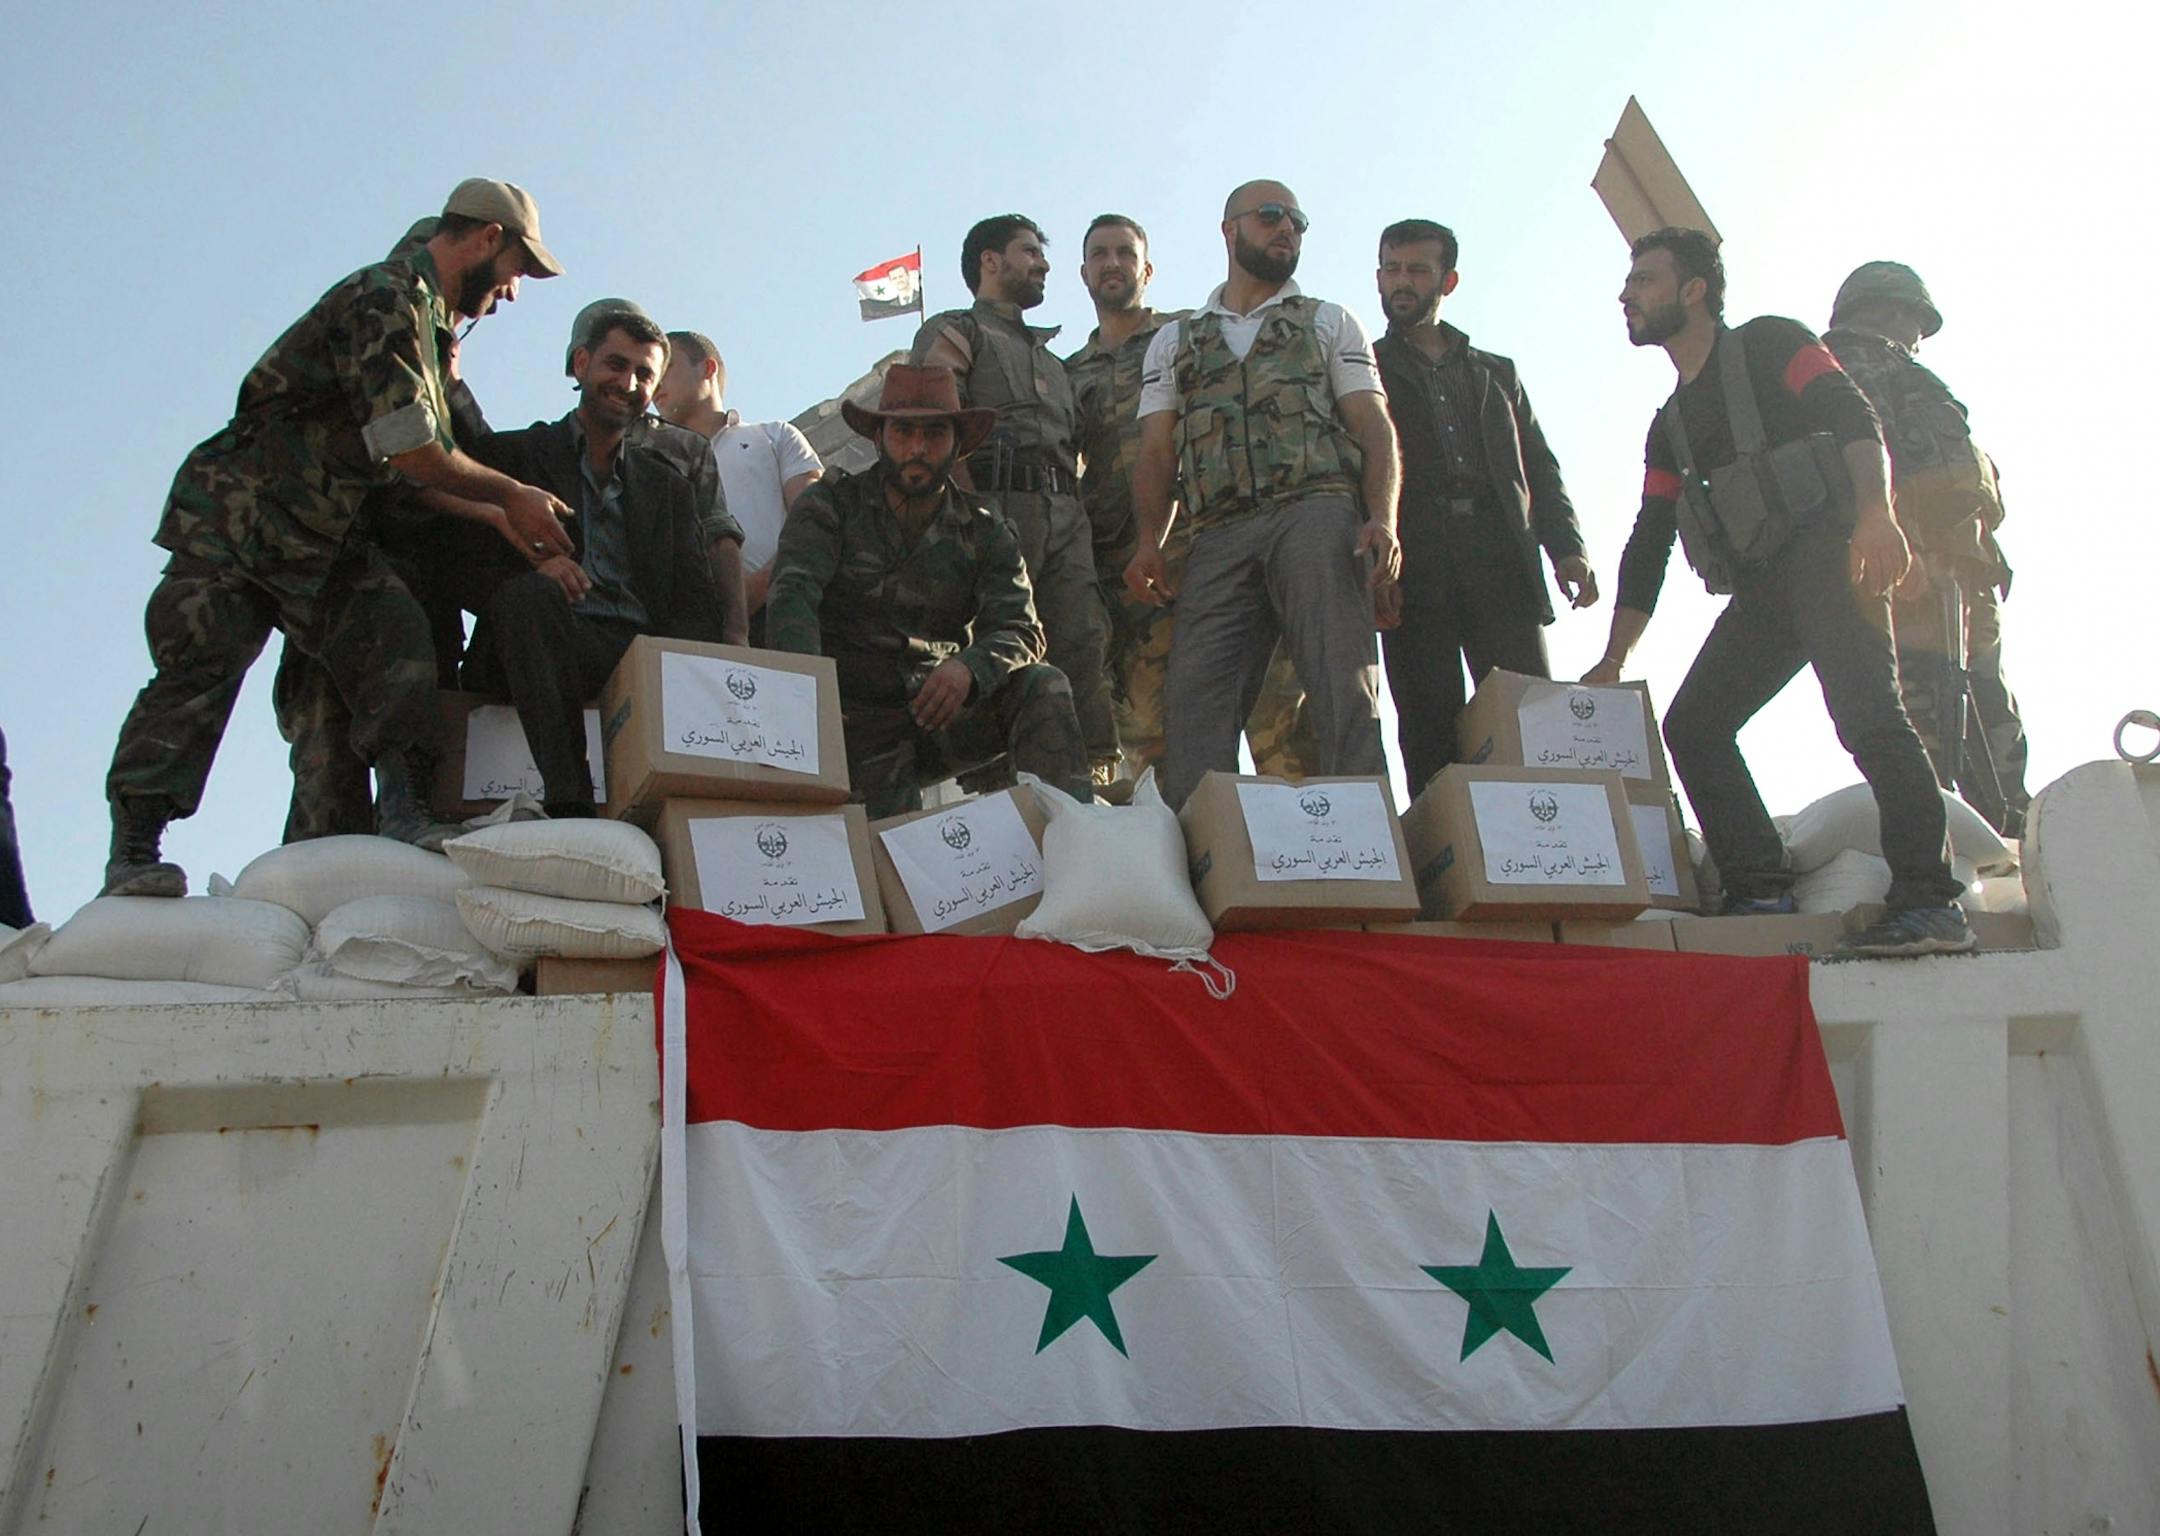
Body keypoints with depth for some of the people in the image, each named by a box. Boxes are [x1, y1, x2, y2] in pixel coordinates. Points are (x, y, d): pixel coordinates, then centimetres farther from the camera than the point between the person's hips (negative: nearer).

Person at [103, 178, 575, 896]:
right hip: (235, 520, -9)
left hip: (327, 539, 9)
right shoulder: (386, 299, -16)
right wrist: (512, 496, -8)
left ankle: (405, 816, -14)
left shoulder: (430, 325, 16)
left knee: (398, 644, -9)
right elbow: (410, 450, -21)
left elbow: (414, 475, 17)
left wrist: (497, 516, 7)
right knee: (199, 675, -9)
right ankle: (132, 850, -4)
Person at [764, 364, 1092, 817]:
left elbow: (1020, 630, -8)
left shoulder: (985, 531, 5)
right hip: (858, 724, -2)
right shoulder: (830, 506, 0)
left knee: (1042, 688, -22)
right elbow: (792, 597, -17)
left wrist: (969, 668, -34)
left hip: (943, 713, 2)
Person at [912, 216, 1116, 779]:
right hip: (997, 502, -6)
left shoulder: (1051, 358, 35)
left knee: (1083, 644, -7)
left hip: (1065, 514, 6)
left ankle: (1099, 771, -12)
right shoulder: (953, 332, 13)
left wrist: (1079, 515, 12)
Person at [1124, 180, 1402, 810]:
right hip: (1219, 538, 2)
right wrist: (1149, 542, -2)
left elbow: (1374, 428, 11)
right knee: (1195, 700, -12)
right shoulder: (1173, 343, 27)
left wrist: (1382, 518, -9)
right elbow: (1157, 454, 17)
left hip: (1315, 514, -1)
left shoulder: (1331, 323, 23)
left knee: (1343, 694, -16)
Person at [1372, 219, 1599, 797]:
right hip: (1415, 571, -2)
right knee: (1433, 733, -10)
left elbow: (1540, 468, 20)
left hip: (1501, 564, 2)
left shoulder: (1497, 374, 27)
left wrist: (1566, 547, 2)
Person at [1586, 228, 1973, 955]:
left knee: (1866, 713, -21)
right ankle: (1761, 895, -3)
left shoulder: (1769, 344, 6)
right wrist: (1613, 663, 16)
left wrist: (1876, 513, -28)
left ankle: (1932, 903, -23)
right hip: (1759, 590, 8)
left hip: (1825, 551, -8)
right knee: (1692, 724, -1)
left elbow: (1853, 418, -9)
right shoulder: (1670, 426, 24)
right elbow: (1647, 547, 22)